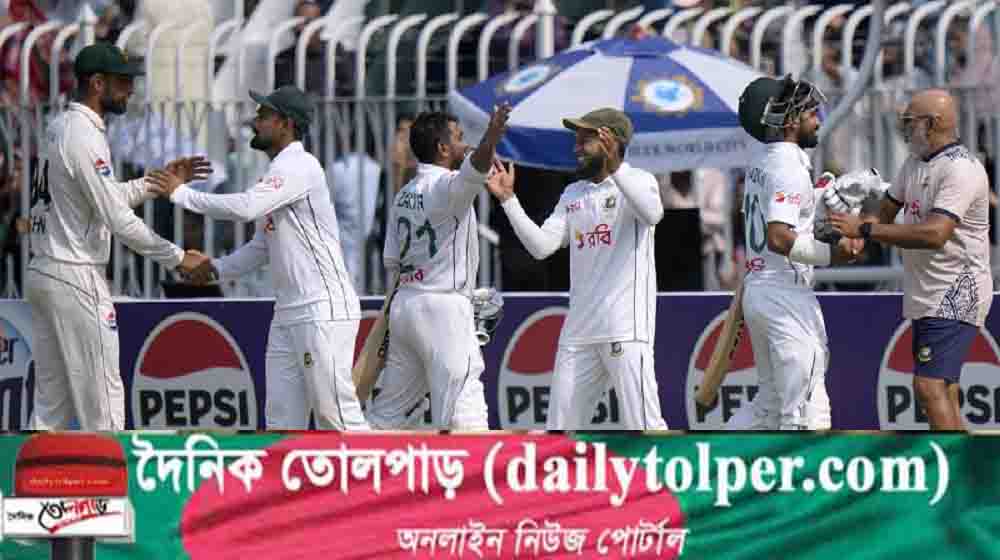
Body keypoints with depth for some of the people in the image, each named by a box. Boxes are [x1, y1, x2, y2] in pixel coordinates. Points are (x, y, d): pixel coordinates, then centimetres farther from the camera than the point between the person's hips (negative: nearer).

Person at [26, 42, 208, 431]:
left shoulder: (59, 128, 14)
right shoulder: (84, 137, -17)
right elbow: (118, 220, -20)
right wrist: (177, 258, -12)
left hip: (40, 275, 10)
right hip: (76, 279, -10)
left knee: (51, 401, 10)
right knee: (101, 398, -5)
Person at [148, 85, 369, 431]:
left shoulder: (299, 166, -12)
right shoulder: (277, 173, 19)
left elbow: (245, 208, -25)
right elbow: (262, 247, 26)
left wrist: (182, 193, -15)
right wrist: (217, 268, 12)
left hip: (324, 312, -10)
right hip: (288, 316, 10)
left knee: (337, 418, -10)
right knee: (282, 420, 8)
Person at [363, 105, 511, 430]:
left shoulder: (403, 196, 15)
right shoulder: (446, 186, -11)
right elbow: (473, 171, -35)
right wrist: (490, 142, -53)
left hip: (403, 304, 8)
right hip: (444, 306, -8)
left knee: (392, 409, 16)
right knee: (462, 414, -13)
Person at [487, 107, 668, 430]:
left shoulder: (637, 180, -1)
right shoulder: (573, 195, 19)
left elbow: (652, 213, -25)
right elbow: (541, 246, 9)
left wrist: (615, 167, -35)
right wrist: (507, 199, 2)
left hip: (625, 328, -7)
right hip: (579, 329, 7)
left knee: (643, 426, -12)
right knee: (561, 427, 7)